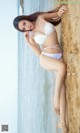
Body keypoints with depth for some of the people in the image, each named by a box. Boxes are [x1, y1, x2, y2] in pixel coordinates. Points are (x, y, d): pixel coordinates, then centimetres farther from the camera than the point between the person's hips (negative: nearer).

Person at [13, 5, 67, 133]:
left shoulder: (41, 18, 5)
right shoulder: (30, 36, 4)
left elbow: (57, 14, 17)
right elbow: (39, 53, 1)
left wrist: (60, 11, -7)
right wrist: (28, 41, -6)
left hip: (59, 56, 2)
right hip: (45, 58, -2)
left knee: (62, 87, -8)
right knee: (62, 66, -36)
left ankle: (62, 121, -5)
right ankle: (56, 98, -23)